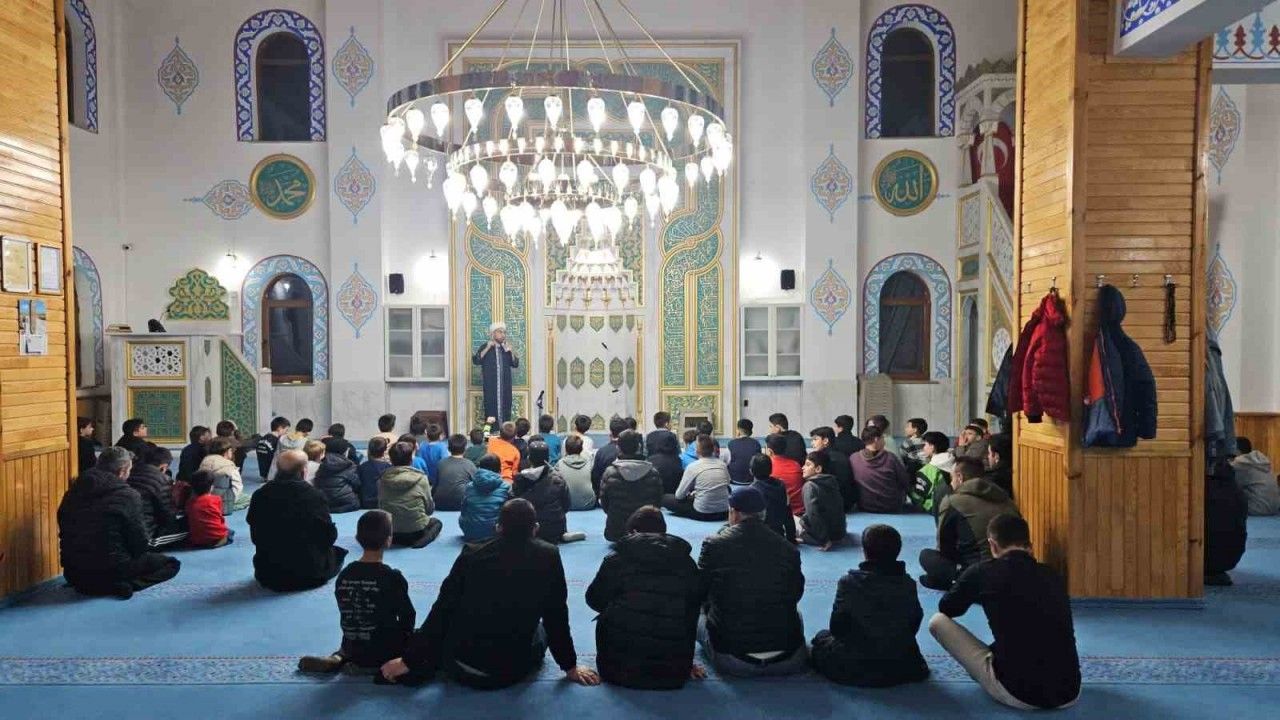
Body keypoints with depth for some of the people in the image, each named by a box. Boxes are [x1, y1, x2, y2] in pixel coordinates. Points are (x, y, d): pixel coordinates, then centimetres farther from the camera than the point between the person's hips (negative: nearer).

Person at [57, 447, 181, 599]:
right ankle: (119, 586, -12)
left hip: (73, 572, 7)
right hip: (110, 568, -7)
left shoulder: (74, 490, 6)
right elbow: (138, 540, -10)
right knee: (171, 564, 6)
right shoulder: (128, 495, -12)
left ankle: (86, 585, 9)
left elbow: (64, 530, 15)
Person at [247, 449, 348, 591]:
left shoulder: (259, 496, -9)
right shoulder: (315, 496, -20)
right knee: (338, 553, 24)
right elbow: (329, 535, -14)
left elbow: (255, 536, 2)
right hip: (308, 572, -4)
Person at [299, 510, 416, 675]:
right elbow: (408, 617, -11)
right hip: (386, 653, -5)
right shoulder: (392, 577, -19)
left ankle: (339, 659, 10)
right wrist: (404, 636, 11)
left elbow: (348, 617, 5)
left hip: (354, 651, 5)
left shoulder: (343, 575, -4)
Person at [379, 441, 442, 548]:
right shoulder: (421, 479, -11)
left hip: (389, 533, 4)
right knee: (436, 522, 28)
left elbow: (381, 507, 6)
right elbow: (429, 509, -3)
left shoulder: (382, 479, -4)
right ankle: (423, 540, -2)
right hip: (416, 532, -4)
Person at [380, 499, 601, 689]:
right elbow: (556, 616, -2)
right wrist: (570, 666, 11)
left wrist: (409, 660, 6)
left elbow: (442, 610, -3)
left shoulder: (471, 555, -6)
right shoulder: (548, 556, -8)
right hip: (510, 671, -3)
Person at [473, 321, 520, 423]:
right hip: (490, 385, -4)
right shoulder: (485, 347, 3)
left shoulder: (506, 348, 14)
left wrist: (512, 352, -7)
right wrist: (487, 348, -17)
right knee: (491, 407, -8)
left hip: (505, 384, 4)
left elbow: (515, 364, 9)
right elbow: (475, 361, -11)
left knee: (505, 408, 0)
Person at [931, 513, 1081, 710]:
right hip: (1069, 693, 6)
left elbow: (946, 608, 15)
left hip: (1018, 694, -6)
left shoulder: (984, 573, -5)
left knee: (938, 621, 9)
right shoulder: (1052, 576, 7)